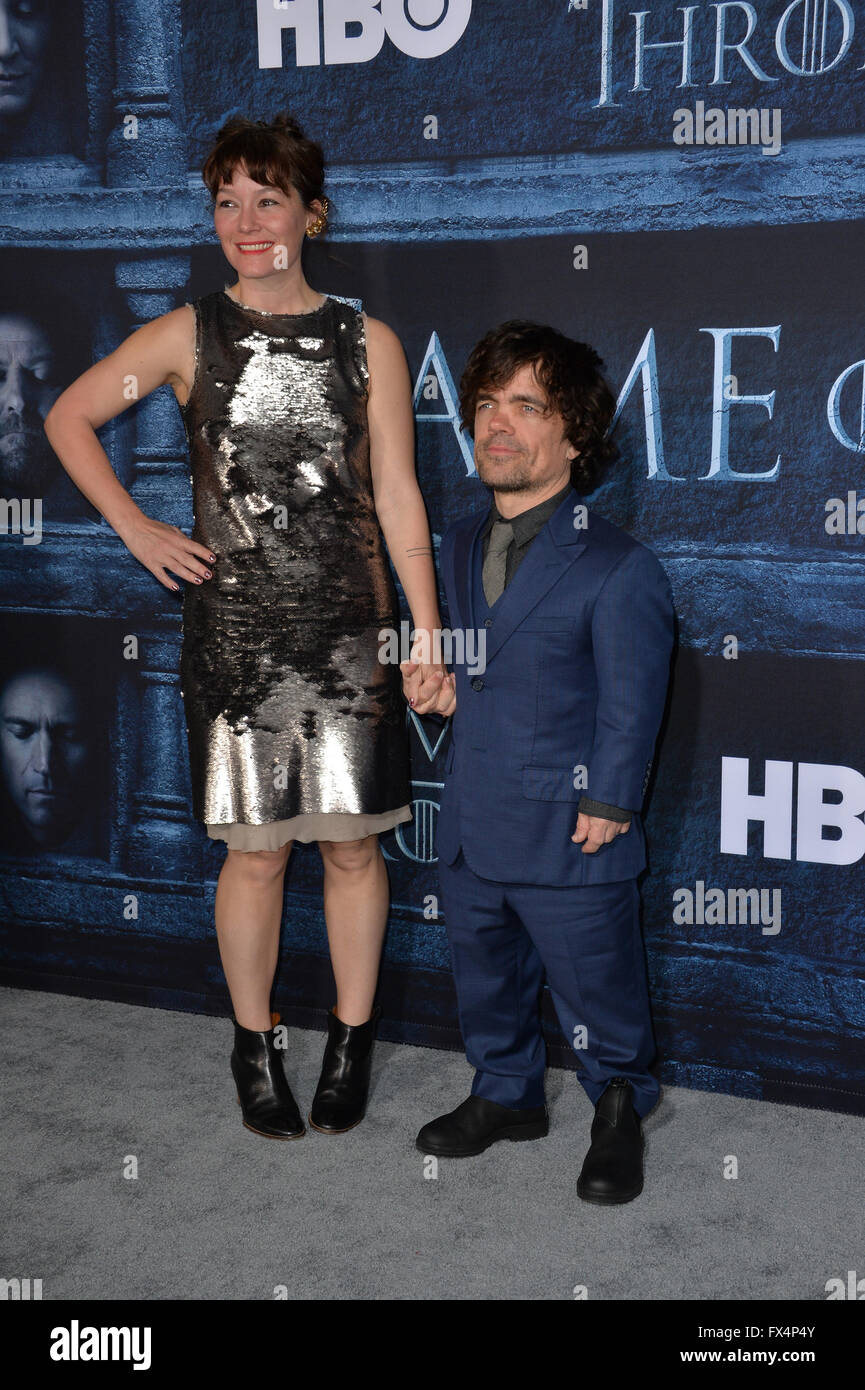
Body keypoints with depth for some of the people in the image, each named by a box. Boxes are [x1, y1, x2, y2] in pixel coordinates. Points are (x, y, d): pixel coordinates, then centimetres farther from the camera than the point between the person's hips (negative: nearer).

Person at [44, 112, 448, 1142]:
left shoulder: (367, 344, 3)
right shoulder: (190, 335, 2)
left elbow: (398, 498, 3)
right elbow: (68, 418, 13)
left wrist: (430, 637, -1)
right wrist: (136, 529, 4)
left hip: (351, 631, 1)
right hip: (234, 632, 0)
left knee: (352, 842, 6)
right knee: (255, 851, 5)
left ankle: (351, 1041, 25)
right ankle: (254, 1047, 25)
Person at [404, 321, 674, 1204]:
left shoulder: (618, 570, -15)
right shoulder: (459, 545, 7)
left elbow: (629, 713, -12)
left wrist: (601, 816, -11)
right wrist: (438, 686, 1)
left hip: (568, 842, -6)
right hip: (469, 832, 6)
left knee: (596, 995, 10)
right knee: (487, 987, 23)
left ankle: (619, 1111, 37)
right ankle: (505, 1096, 46)